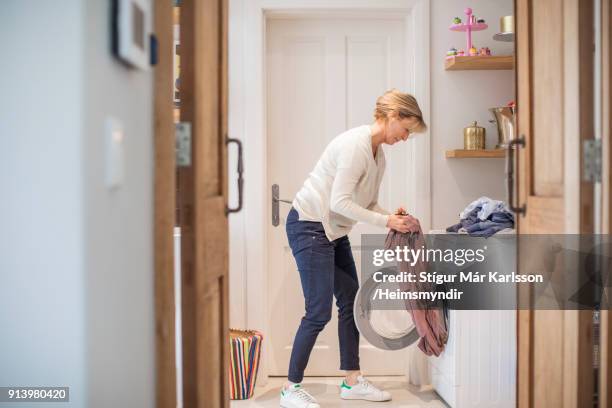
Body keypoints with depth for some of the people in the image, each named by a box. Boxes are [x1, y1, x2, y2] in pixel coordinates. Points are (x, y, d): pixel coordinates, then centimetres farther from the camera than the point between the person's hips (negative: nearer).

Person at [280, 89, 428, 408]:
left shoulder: (378, 154, 9)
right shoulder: (355, 144, -21)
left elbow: (368, 203, 11)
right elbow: (340, 202, -25)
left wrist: (393, 217, -7)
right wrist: (386, 221, -22)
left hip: (334, 232, 10)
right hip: (309, 226, -10)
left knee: (351, 303, 10)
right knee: (319, 311, -8)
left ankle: (352, 381, 21)